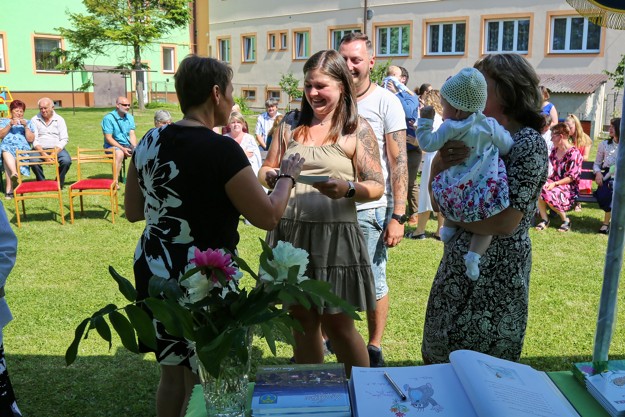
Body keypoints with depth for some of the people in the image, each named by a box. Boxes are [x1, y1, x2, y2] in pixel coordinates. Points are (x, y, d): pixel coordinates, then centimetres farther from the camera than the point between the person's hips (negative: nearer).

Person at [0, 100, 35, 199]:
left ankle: (9, 189, -42)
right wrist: (10, 125, -3)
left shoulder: (28, 122, 23)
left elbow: (31, 139, 9)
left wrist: (25, 126, -2)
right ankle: (14, 174, -61)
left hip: (22, 149, -1)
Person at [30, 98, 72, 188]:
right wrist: (43, 153, -17)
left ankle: (59, 183, -5)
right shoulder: (34, 120, 6)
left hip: (57, 149, 0)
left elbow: (64, 139, -1)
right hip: (40, 149, 0)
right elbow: (34, 140, -1)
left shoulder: (59, 120, 6)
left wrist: (55, 153, -16)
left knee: (67, 161, -29)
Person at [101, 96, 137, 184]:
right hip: (113, 145, -6)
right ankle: (115, 181, -36)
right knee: (119, 153, -38)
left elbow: (132, 134, 5)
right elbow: (108, 138, -14)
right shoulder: (108, 118, -10)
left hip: (127, 145, 6)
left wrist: (135, 147, -14)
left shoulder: (130, 117, 10)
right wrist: (122, 149, -23)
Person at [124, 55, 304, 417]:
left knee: (172, 371, 23)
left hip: (151, 271, 7)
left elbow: (133, 211, 13)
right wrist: (288, 176, 3)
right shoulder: (221, 149, -19)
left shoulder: (150, 142, 2)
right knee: (202, 383, 12)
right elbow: (269, 217, -13)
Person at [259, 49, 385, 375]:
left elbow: (376, 186, -3)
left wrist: (347, 189, -23)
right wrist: (273, 176, -9)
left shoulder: (357, 130, -1)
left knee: (336, 323, 4)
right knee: (302, 318, 13)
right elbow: (266, 170, 14)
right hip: (290, 232, 4)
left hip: (334, 234, -4)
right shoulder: (290, 123, 11)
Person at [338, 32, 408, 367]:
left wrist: (398, 216, -12)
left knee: (373, 283, 6)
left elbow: (399, 162, -7)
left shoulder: (385, 102, -4)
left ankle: (375, 348, 23)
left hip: (370, 208, -4)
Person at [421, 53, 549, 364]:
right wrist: (441, 161, -12)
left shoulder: (528, 143, -14)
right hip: (458, 267, 8)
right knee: (439, 358, 18)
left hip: (495, 276, -7)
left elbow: (505, 223, -22)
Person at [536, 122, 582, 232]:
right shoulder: (554, 150, 10)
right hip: (554, 183, 6)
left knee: (548, 194, -34)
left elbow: (572, 177, -15)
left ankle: (566, 220, -9)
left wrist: (555, 184, -23)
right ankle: (544, 219, -15)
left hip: (569, 187, -6)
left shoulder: (574, 153, -12)